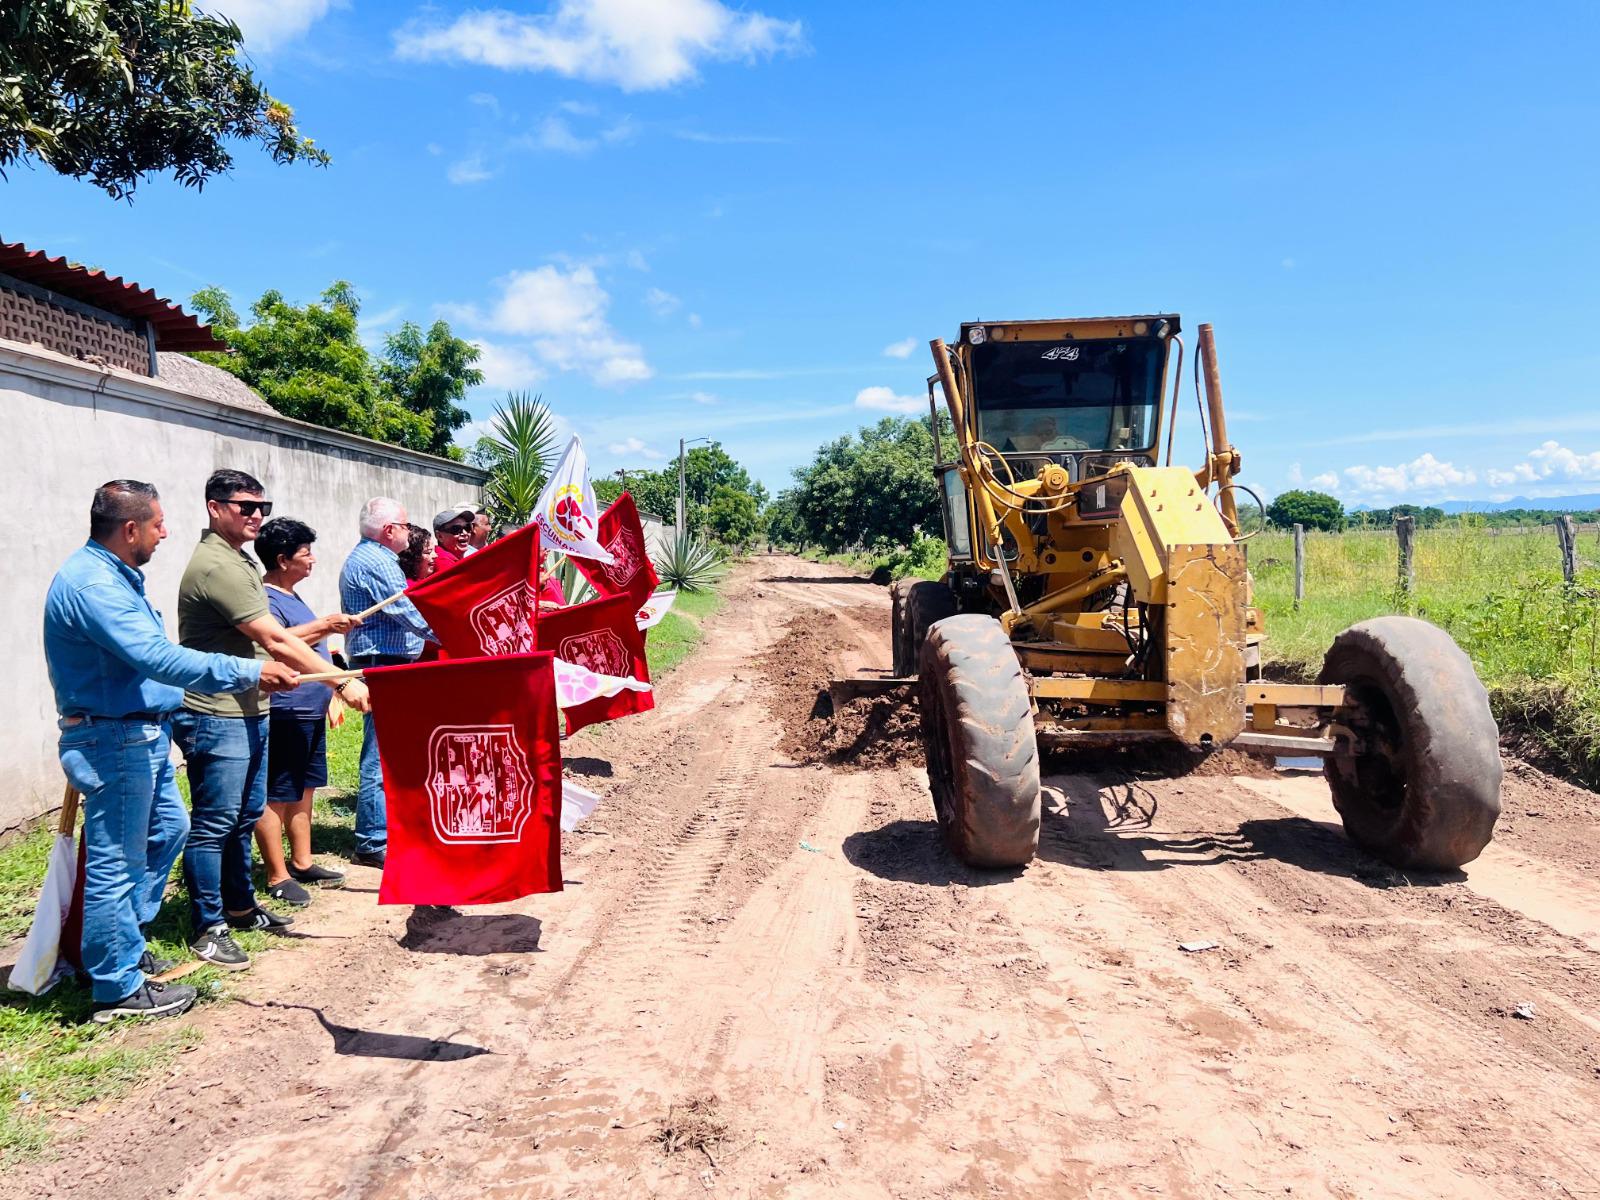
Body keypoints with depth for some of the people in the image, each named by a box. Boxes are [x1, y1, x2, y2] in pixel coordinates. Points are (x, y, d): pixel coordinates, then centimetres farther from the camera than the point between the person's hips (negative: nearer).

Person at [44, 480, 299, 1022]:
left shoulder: (112, 575, 12)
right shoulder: (91, 583, -22)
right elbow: (157, 657, -31)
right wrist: (249, 672, -31)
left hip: (142, 733, 11)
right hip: (114, 739, -11)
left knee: (167, 828, 21)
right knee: (117, 861, -1)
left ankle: (121, 947, 32)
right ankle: (119, 988, 10)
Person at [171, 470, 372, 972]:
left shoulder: (238, 560, 15)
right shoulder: (216, 565, -18)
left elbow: (267, 638, 23)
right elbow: (275, 640, -23)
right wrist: (341, 681, -23)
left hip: (249, 714, 10)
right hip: (217, 719, -10)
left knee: (246, 817, 18)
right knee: (214, 825, 0)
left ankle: (240, 906, 32)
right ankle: (208, 928, 10)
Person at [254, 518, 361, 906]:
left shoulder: (291, 596, 18)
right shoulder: (266, 598, -13)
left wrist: (328, 696, 29)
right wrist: (326, 625, -28)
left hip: (309, 713, 10)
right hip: (285, 714, -10)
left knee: (303, 791, 17)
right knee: (276, 797, -2)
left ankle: (302, 864, 27)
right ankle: (277, 877, 4)